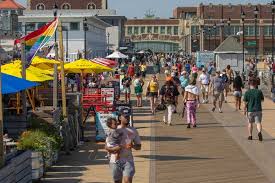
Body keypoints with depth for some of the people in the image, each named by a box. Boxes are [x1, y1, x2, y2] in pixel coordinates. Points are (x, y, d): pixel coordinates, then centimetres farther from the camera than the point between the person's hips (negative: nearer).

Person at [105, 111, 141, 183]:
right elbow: (106, 146, 3)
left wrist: (132, 146, -13)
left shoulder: (133, 131, 6)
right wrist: (112, 149, -18)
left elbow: (139, 146, 10)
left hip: (128, 160, 0)